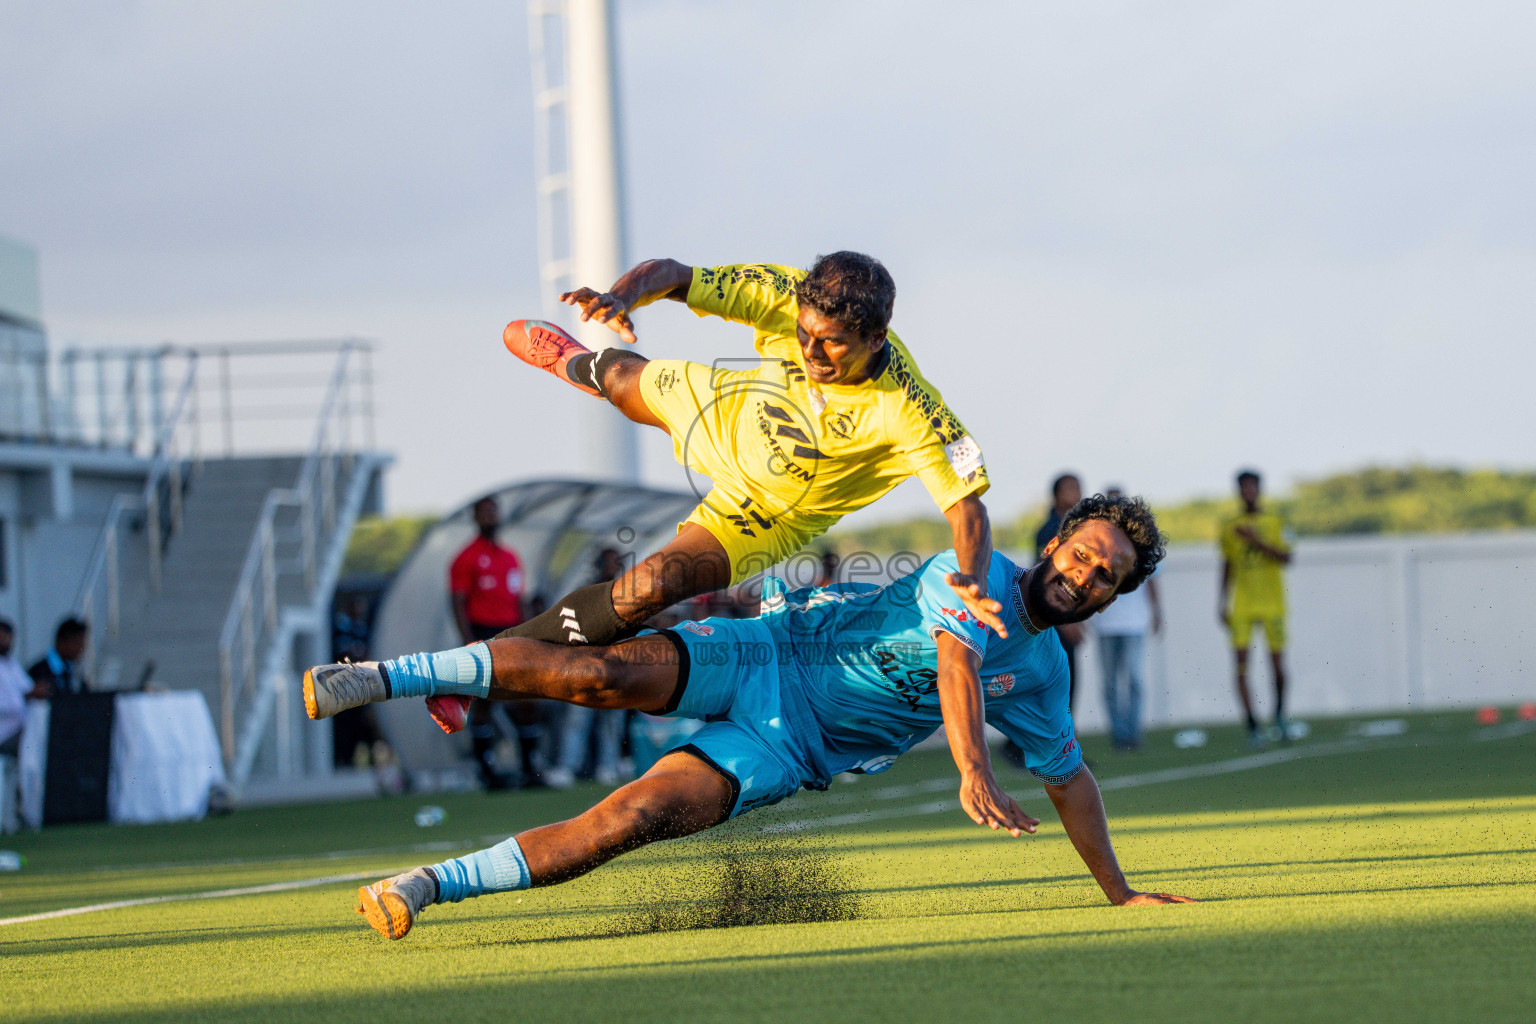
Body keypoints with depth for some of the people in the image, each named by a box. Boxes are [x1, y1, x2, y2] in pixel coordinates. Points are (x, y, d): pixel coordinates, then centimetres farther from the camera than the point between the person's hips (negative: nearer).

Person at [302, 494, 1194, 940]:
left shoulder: (1042, 676, 11)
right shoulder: (979, 576, -7)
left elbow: (1069, 774, 23)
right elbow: (954, 661, -23)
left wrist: (1116, 889, 20)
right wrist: (974, 776, -39)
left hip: (786, 751, 3)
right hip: (767, 654, -3)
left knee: (636, 817, -22)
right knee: (599, 674, -29)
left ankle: (429, 887, -21)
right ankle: (378, 679, -19)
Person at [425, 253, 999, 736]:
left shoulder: (907, 412, -42)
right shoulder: (786, 299, -35)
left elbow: (967, 506, -40)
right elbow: (670, 275, -27)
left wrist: (971, 585, -60)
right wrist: (622, 297, -49)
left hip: (773, 514, -4)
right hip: (726, 412, 4)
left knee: (647, 590, -25)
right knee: (619, 380, 34)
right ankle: (577, 363, 76)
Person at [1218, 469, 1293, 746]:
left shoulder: (1274, 523, 2)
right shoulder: (1230, 526, 9)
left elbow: (1285, 558, -9)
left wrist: (1255, 540, -19)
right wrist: (1223, 602, 12)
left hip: (1272, 605, -1)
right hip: (1242, 606, 1)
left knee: (1277, 665, 2)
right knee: (1241, 665, -11)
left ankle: (1280, 713, 28)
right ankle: (1252, 726, -8)